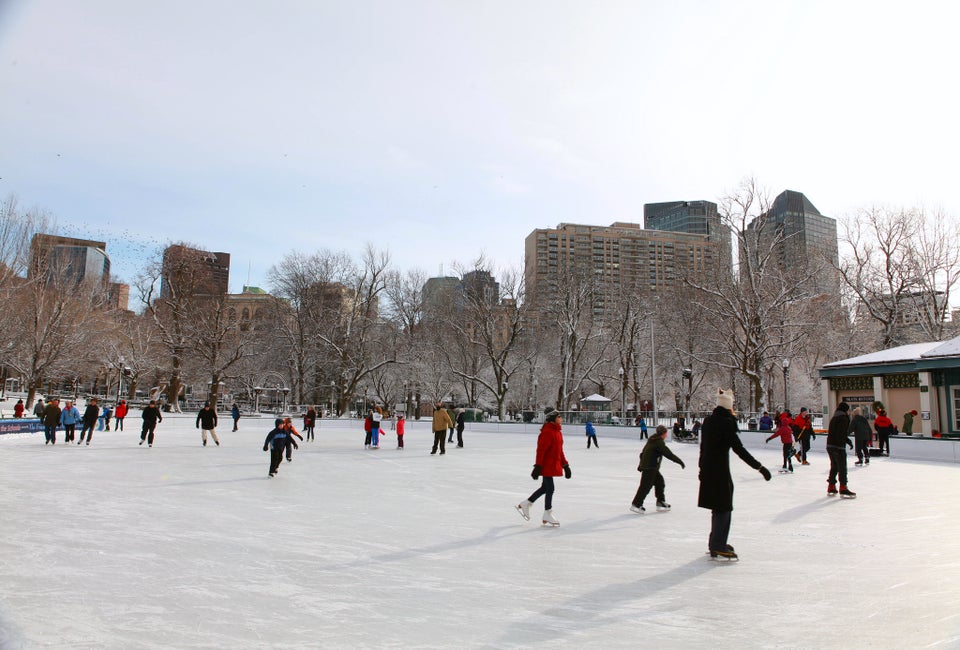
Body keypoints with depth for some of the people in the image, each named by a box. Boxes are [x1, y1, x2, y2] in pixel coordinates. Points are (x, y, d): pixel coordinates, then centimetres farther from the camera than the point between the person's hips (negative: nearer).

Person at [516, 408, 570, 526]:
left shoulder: (557, 432, 10)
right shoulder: (547, 432, -20)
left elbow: (559, 450, 18)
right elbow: (541, 450, -23)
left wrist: (565, 465, 19)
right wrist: (538, 466, -24)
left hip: (553, 465, 10)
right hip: (546, 465, -10)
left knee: (545, 488, 17)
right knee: (549, 489, -1)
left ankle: (525, 504, 30)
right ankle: (547, 516, 13)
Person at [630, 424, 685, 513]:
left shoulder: (653, 440, 13)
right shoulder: (659, 442, -17)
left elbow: (643, 453, 20)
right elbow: (669, 454, -19)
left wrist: (641, 464, 28)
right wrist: (680, 462, -12)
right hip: (650, 468, -10)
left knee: (660, 482, 17)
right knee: (646, 486, -6)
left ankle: (661, 503, 24)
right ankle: (636, 505, -1)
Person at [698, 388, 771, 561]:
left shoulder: (708, 420, 7)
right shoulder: (726, 422, -17)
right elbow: (739, 449, -23)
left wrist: (702, 467, 26)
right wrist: (760, 467, -22)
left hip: (708, 469, 8)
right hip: (720, 470, -8)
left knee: (718, 507, 20)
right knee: (723, 507, 1)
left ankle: (715, 542, 31)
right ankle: (718, 547, 4)